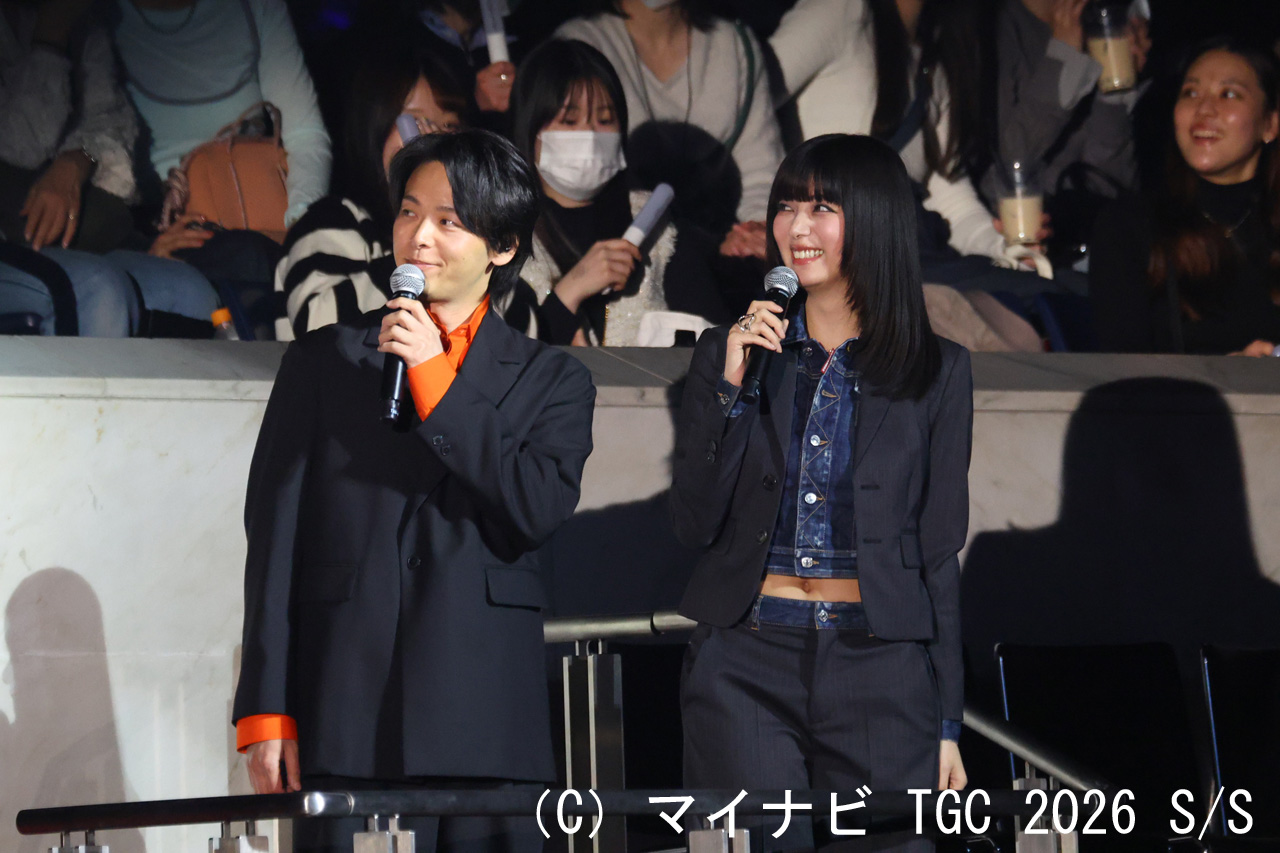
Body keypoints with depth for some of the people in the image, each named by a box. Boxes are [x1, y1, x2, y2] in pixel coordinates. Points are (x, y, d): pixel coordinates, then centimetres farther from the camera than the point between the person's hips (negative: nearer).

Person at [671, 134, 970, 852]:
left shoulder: (937, 370, 4)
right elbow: (695, 525, 3)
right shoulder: (732, 352, 6)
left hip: (879, 671, 0)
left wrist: (947, 722, 3)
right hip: (745, 665, 1)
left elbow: (938, 549, 5)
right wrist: (730, 385, -8)